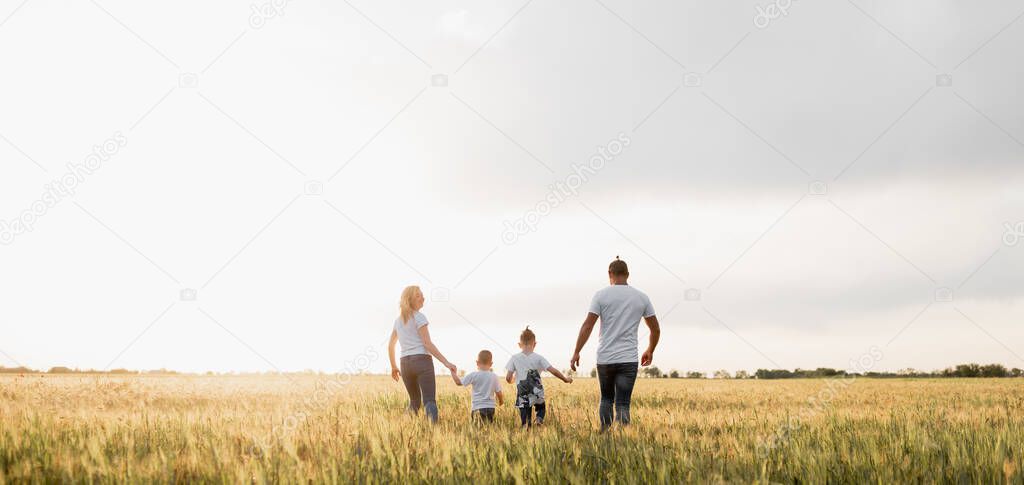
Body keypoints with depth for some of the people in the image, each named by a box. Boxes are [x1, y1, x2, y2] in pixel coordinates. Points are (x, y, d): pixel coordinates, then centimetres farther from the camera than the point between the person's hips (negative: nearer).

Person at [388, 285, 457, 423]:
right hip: (422, 360, -7)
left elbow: (390, 346, 23)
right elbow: (427, 343, -12)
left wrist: (394, 367, 33)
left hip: (405, 363, 7)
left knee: (415, 401, 21)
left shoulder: (398, 320, 18)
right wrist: (445, 362, -15)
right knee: (429, 401, -15)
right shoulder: (419, 317, -4)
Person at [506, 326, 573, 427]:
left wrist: (510, 381, 21)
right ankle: (539, 418, -3)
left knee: (525, 424, 7)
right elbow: (553, 371, -6)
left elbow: (508, 378, -3)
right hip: (537, 395, 0)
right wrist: (565, 379, 8)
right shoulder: (538, 358, -1)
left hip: (523, 397, 0)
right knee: (541, 408, 28)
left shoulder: (515, 358, 0)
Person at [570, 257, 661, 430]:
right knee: (622, 405, -2)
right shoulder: (641, 297, 6)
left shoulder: (601, 295, -1)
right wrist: (650, 351, 27)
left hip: (605, 358, 0)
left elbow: (587, 326, -8)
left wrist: (576, 353, -2)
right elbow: (656, 329, 12)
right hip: (628, 359, 0)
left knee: (606, 399, 20)